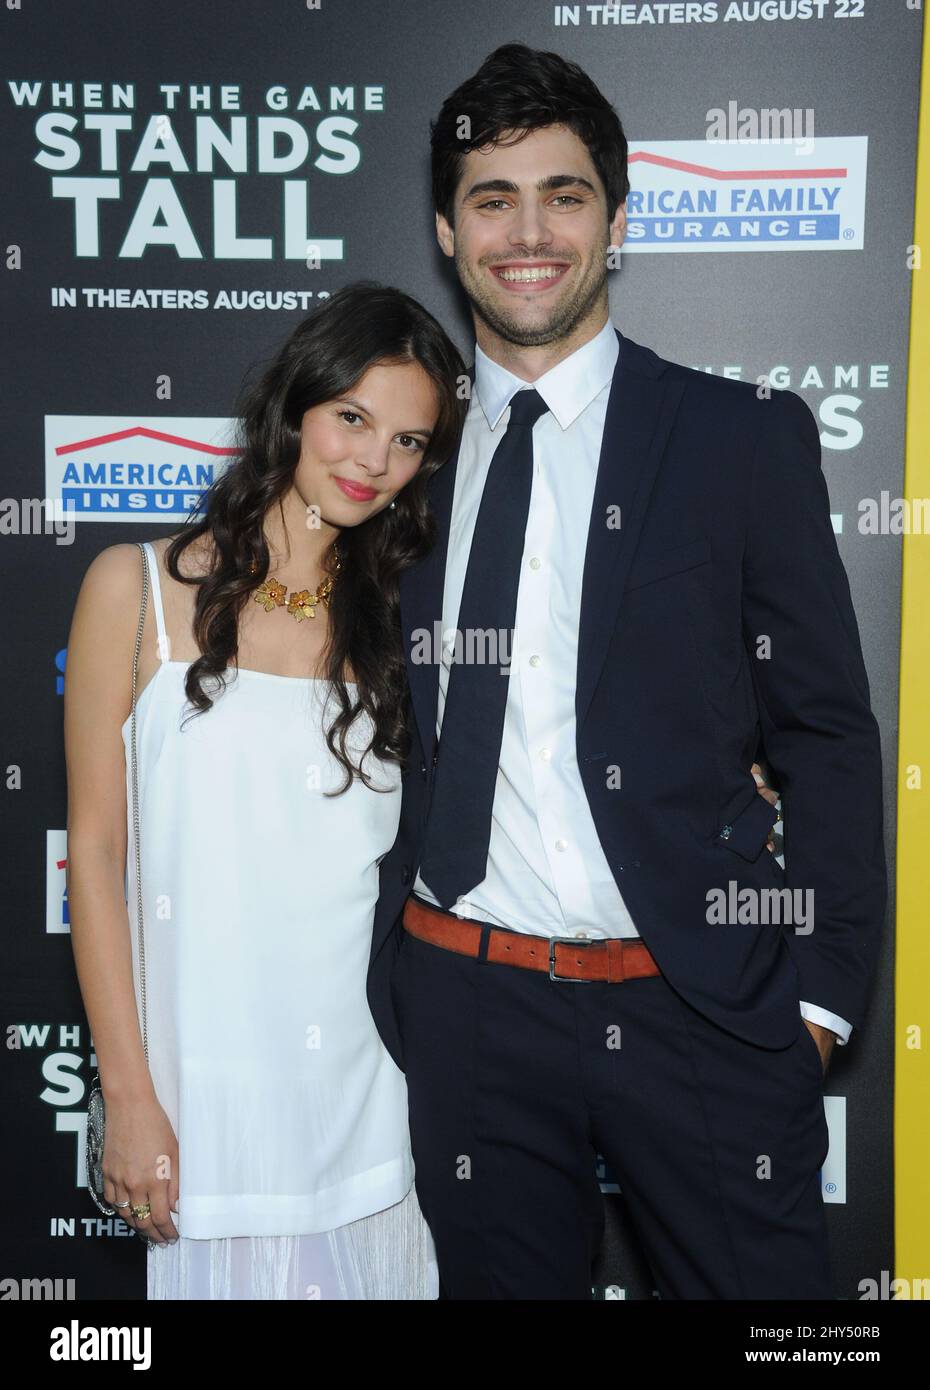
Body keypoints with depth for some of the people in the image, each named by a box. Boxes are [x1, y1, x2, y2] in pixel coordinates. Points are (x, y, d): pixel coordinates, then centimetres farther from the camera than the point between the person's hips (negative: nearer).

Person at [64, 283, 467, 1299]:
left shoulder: (392, 616, 9)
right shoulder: (138, 587, -3)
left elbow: (420, 851, 11)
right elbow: (95, 850, -3)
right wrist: (129, 1097, -6)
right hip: (212, 1091, -3)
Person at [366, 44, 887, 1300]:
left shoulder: (746, 437, 0)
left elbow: (826, 733, 0)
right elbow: (388, 747, 11)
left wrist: (823, 991, -5)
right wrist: (383, 981, 8)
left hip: (704, 1005, -2)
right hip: (469, 1004, 2)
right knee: (499, 1281, 15)